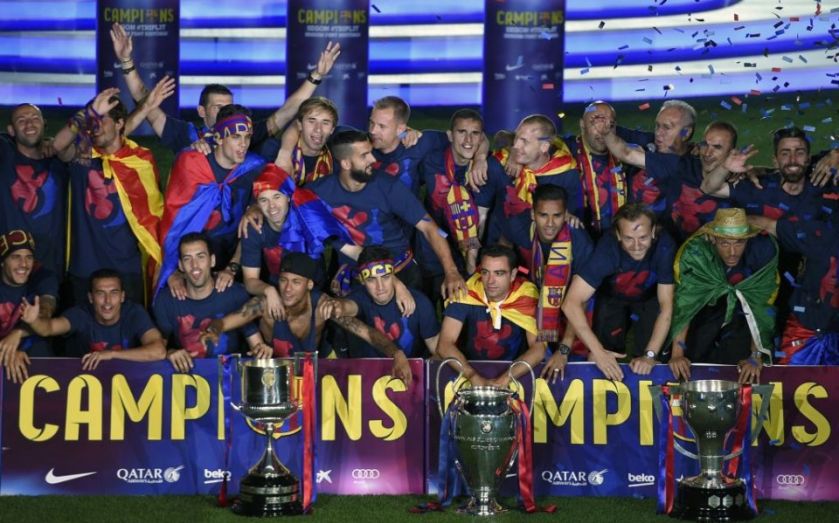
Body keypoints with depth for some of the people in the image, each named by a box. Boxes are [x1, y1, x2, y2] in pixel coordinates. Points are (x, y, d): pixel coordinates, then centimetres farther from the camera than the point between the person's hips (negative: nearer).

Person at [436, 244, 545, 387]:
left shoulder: (527, 296, -15)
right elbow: (445, 345, -19)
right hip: (471, 367, 0)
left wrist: (504, 380, -32)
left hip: (512, 370, 0)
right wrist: (475, 378, -34)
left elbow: (538, 348, -18)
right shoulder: (466, 293, -16)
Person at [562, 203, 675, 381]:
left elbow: (666, 306, -29)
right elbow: (571, 303, -41)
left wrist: (650, 355, -37)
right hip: (612, 298, 0)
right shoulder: (607, 248, -37)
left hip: (648, 299, 0)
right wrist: (598, 352, -47)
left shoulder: (664, 246, -36)